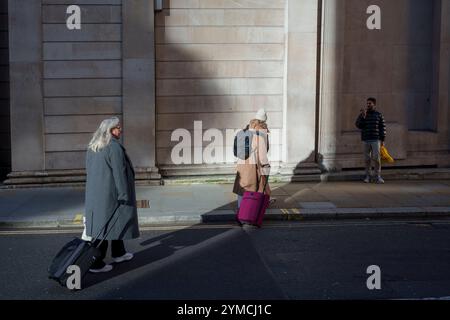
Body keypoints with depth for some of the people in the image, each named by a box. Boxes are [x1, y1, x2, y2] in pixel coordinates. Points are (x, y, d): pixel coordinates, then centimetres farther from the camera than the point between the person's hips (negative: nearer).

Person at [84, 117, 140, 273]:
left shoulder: (92, 147, 9)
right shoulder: (114, 147, -18)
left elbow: (89, 170, 15)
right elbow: (119, 172, -20)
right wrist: (124, 195, -16)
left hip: (96, 192, 9)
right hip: (111, 193, -9)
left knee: (101, 223, 18)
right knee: (106, 225, -3)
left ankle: (118, 253, 33)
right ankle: (96, 263, -1)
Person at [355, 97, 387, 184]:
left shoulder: (379, 115, 4)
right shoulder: (362, 114, 8)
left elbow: (383, 128, 3)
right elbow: (358, 125, -3)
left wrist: (383, 140, -2)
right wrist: (363, 116, -15)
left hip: (376, 140, -2)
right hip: (366, 140, 2)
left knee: (376, 158, -10)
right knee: (367, 159, 4)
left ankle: (378, 176, -5)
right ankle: (368, 176, 11)